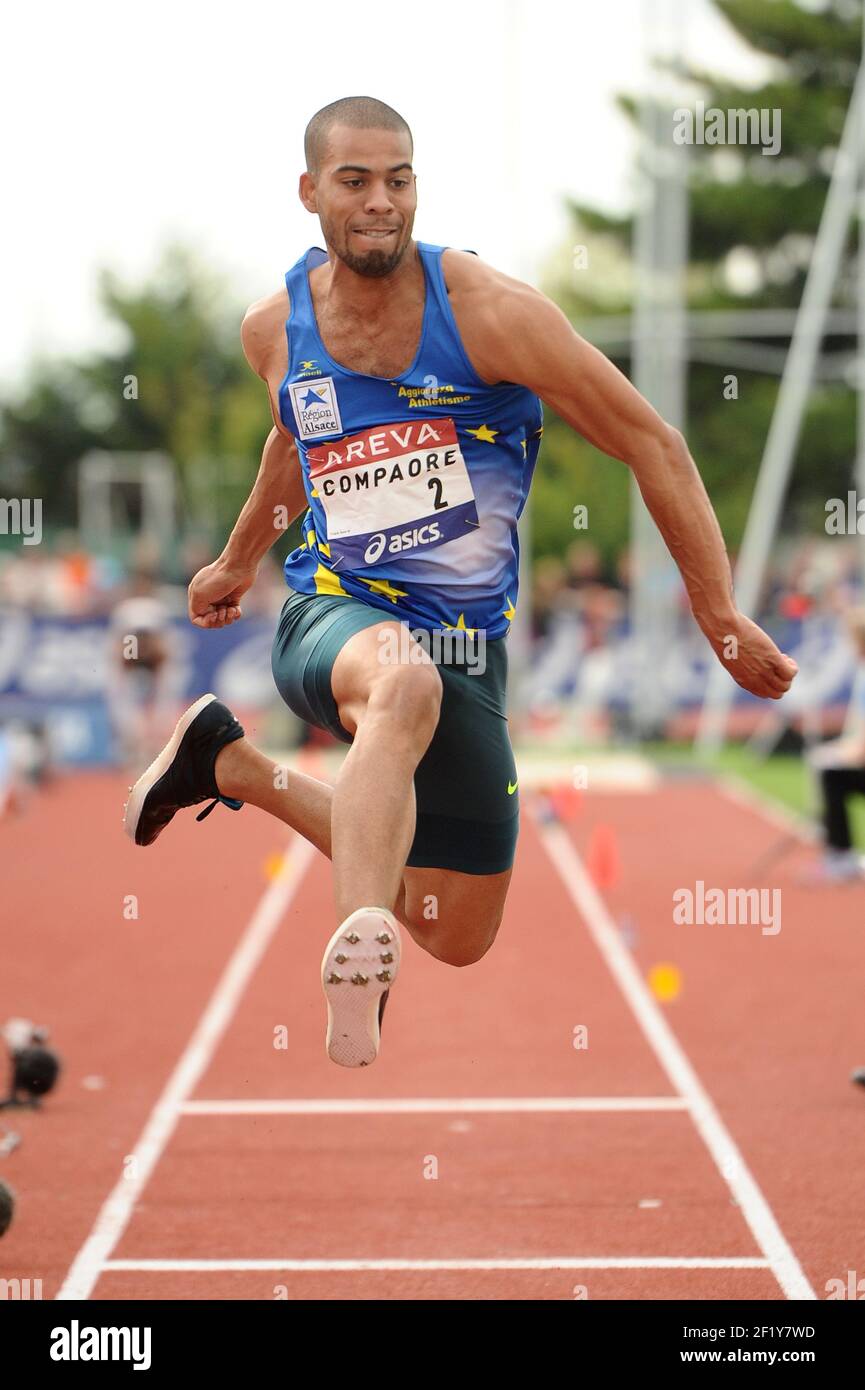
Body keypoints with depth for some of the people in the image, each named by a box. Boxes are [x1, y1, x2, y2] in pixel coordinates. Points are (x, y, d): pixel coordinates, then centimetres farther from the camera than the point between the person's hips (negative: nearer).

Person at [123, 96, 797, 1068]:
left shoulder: (491, 313, -13)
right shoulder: (274, 330, -2)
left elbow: (652, 447, -8)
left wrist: (720, 617, -9)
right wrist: (239, 561, 39)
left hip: (467, 647, 1)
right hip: (333, 614, -1)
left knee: (457, 939, 11)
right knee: (405, 684, -41)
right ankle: (359, 942, -51)